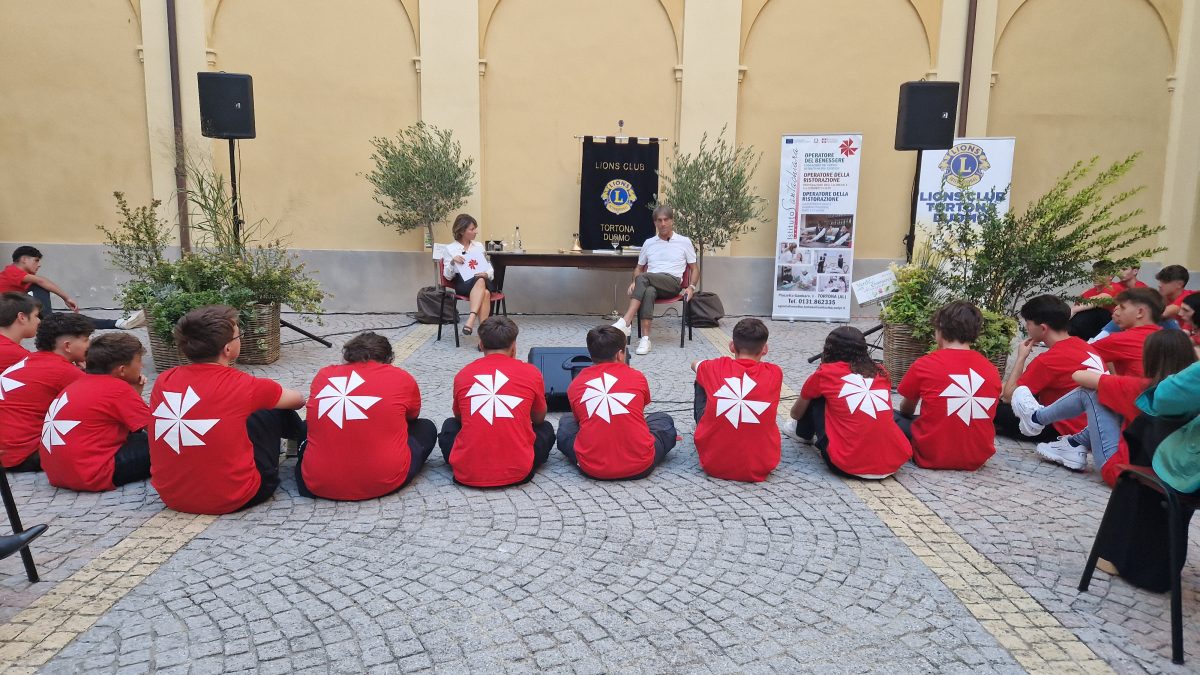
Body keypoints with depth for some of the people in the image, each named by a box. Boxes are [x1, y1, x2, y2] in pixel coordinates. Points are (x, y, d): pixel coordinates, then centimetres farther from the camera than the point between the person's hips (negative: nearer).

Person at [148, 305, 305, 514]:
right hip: (232, 499, -5)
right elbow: (298, 400, 6)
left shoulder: (163, 381, -2)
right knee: (272, 412, 13)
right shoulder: (242, 385, -13)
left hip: (172, 497, 5)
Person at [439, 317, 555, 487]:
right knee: (546, 429, 27)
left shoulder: (462, 374, 5)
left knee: (449, 426, 31)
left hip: (468, 474, 1)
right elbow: (539, 419, 18)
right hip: (516, 473, -1)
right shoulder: (531, 373, 0)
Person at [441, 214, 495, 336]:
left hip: (483, 280, 3)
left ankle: (471, 320, -49)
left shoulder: (479, 246, 17)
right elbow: (447, 276, 4)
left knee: (486, 293, -36)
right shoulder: (450, 249, 6)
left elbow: (490, 269, 15)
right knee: (482, 287, -38)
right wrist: (452, 262, -15)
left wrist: (486, 274, -9)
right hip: (462, 284, -3)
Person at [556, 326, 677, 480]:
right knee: (664, 420, 26)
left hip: (592, 469, 0)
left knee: (566, 422, 27)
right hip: (640, 468, 0)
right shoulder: (638, 377, 4)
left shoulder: (575, 384, 5)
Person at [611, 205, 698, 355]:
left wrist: (691, 287, -5)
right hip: (651, 285, 2)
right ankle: (645, 339, -47)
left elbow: (694, 269, 15)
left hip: (673, 283, -2)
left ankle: (626, 322, -43)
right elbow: (639, 268, 25)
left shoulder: (684, 242, 13)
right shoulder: (648, 243, 21)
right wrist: (634, 283, 2)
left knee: (643, 278, -34)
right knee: (648, 292, -39)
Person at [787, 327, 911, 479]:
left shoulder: (825, 373, 4)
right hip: (895, 463, 4)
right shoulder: (880, 372, 14)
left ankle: (803, 433, 41)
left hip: (847, 466, -4)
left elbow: (796, 414, 22)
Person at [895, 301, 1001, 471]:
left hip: (932, 457, -4)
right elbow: (985, 417, 15)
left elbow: (906, 410, 9)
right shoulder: (992, 370, 1)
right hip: (977, 459, 4)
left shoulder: (924, 364, -7)